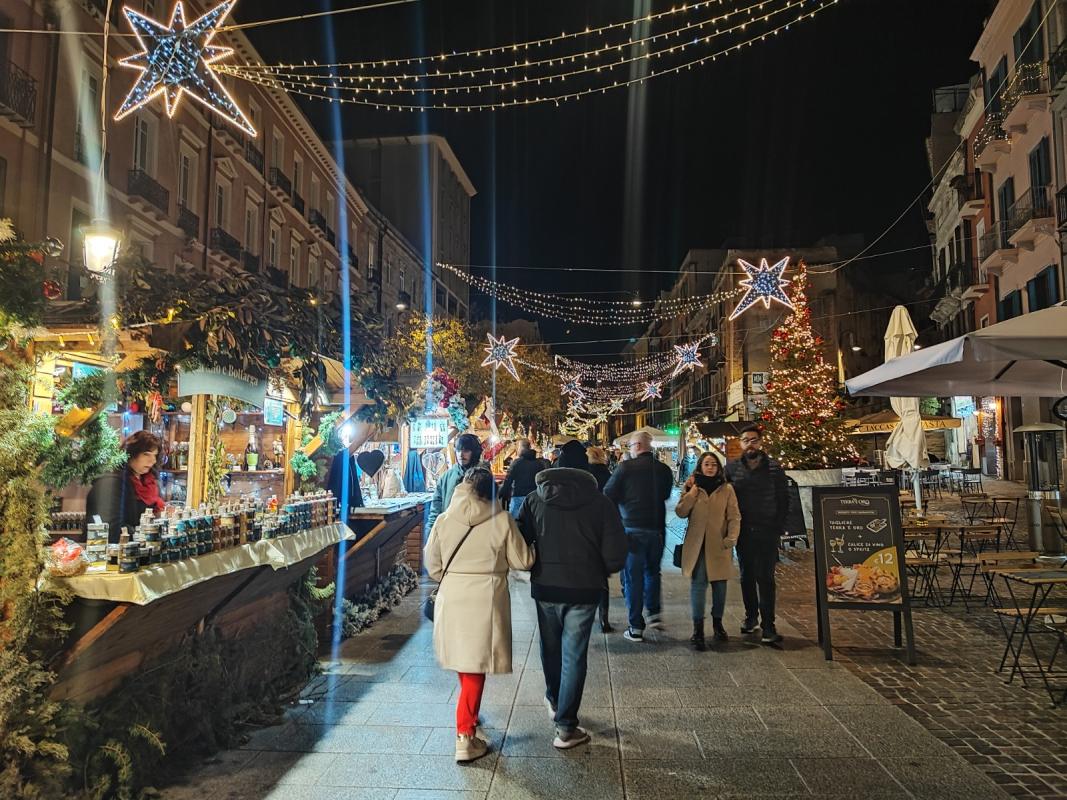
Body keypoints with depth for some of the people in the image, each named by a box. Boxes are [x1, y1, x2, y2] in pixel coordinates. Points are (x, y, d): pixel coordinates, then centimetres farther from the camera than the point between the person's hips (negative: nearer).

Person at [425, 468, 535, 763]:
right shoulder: (502, 521, -9)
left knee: (464, 660, 22)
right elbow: (522, 561, -4)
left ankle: (469, 715, 42)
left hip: (452, 598, 3)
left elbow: (432, 564, 5)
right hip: (486, 599, -3)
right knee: (476, 666, 5)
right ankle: (465, 737, 4)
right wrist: (527, 545, 17)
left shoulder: (444, 520, -2)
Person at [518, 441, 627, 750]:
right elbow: (615, 554, -10)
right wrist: (599, 572, 9)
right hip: (583, 588, -2)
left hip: (545, 586, 2)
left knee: (550, 647, 23)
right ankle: (566, 727, 11)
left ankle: (554, 700, 44)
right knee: (574, 655, 7)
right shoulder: (600, 502, -9)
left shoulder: (535, 499, -5)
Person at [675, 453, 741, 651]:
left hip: (718, 545, 1)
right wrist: (692, 492, -11)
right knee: (698, 583, -7)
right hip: (696, 544, -1)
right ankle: (698, 628, -1)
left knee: (719, 583, 11)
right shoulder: (692, 487, 6)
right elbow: (680, 512, -4)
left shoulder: (726, 489, 3)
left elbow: (734, 517, 1)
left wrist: (731, 538, -12)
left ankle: (717, 622, 31)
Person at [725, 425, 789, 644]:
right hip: (743, 532, 2)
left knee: (765, 578, -3)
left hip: (767, 532, -2)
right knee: (747, 576, 12)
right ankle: (751, 616, 27)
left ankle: (768, 626, 2)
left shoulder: (774, 468, 0)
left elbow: (783, 499, 3)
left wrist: (778, 527, -4)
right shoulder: (731, 468, 3)